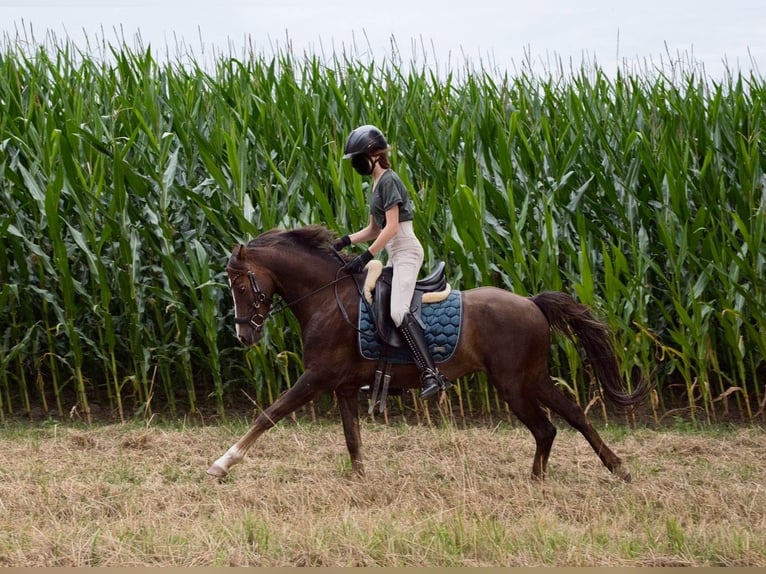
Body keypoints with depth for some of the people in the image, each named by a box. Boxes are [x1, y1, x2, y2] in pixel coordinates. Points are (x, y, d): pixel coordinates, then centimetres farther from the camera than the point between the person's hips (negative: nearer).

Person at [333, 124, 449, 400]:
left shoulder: (388, 181, -11)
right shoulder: (377, 185, 18)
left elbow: (391, 227, -18)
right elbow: (374, 229, 22)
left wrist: (365, 257, -21)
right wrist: (344, 241, 11)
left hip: (406, 251, -11)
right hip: (395, 255, 11)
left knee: (398, 311, -26)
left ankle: (431, 374, -33)